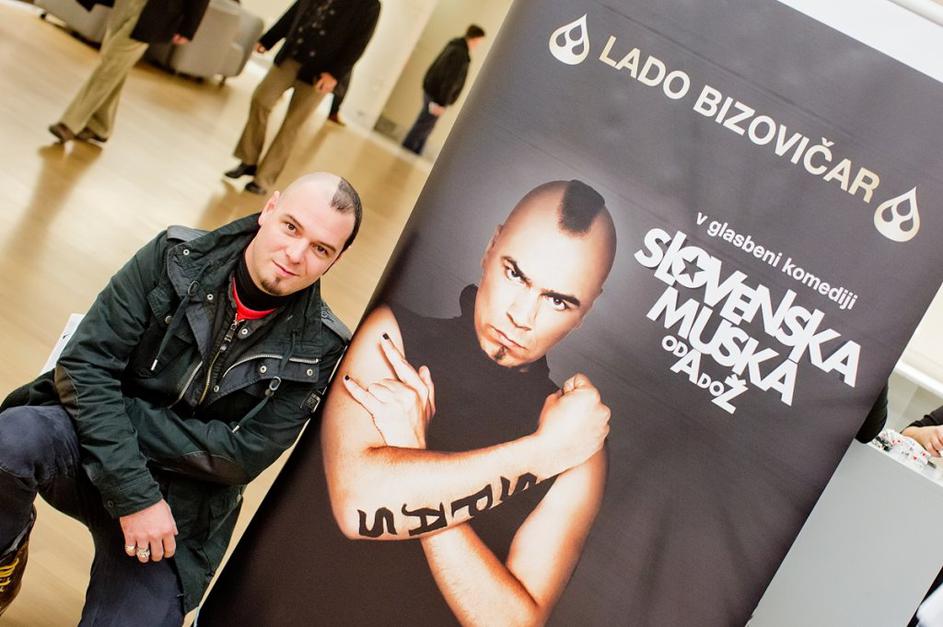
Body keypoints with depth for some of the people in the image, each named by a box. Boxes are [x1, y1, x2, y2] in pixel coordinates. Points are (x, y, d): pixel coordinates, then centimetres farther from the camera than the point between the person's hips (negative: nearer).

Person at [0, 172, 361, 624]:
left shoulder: (317, 350, -8)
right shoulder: (177, 257, -8)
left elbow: (242, 455, -12)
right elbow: (84, 365, -14)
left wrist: (126, 413, -16)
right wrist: (134, 495, -22)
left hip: (179, 506, 0)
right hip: (89, 446, 0)